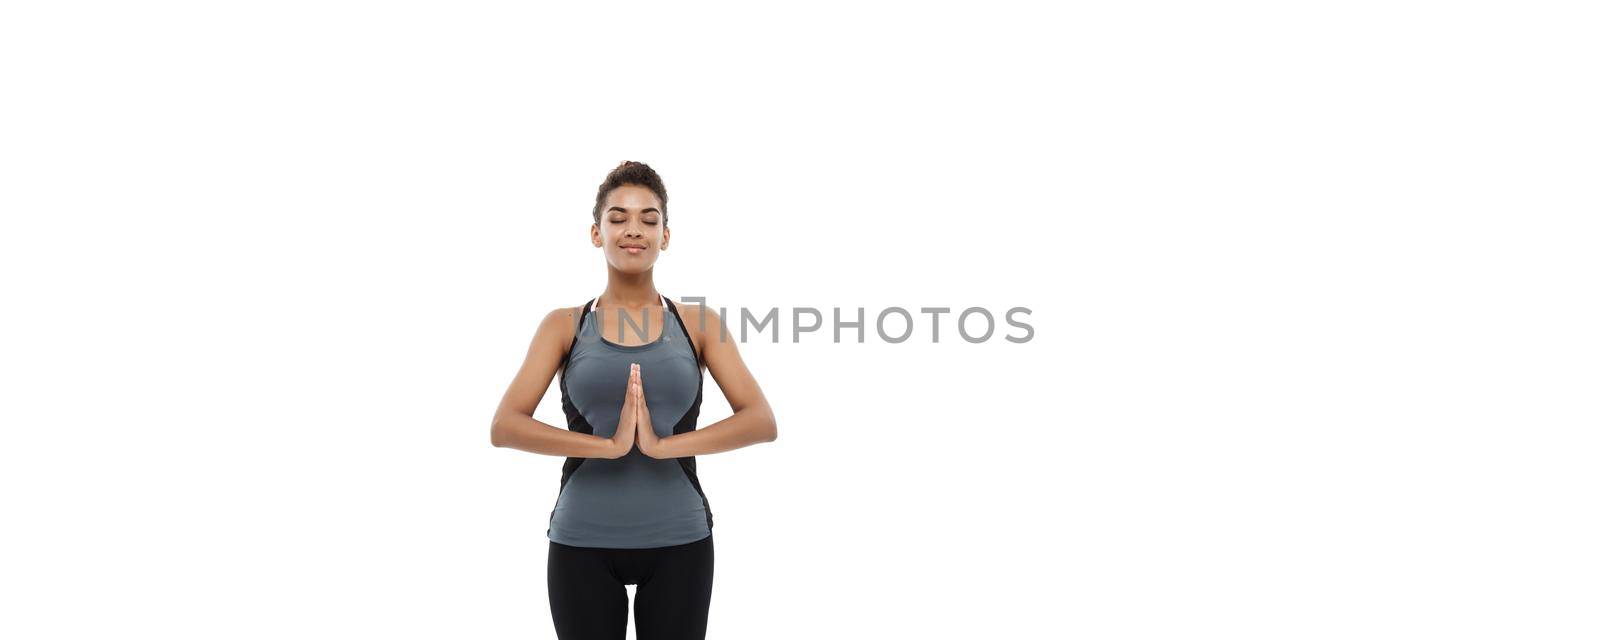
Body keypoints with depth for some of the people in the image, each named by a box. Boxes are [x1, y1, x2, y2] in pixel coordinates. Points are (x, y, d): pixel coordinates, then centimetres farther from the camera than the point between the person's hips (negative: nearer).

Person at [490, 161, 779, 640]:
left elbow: (762, 421, -7)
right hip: (582, 543, 0)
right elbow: (504, 427, -8)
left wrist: (664, 445, -19)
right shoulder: (565, 325, 3)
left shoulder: (698, 323, 4)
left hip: (678, 542, 1)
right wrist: (608, 445, -20)